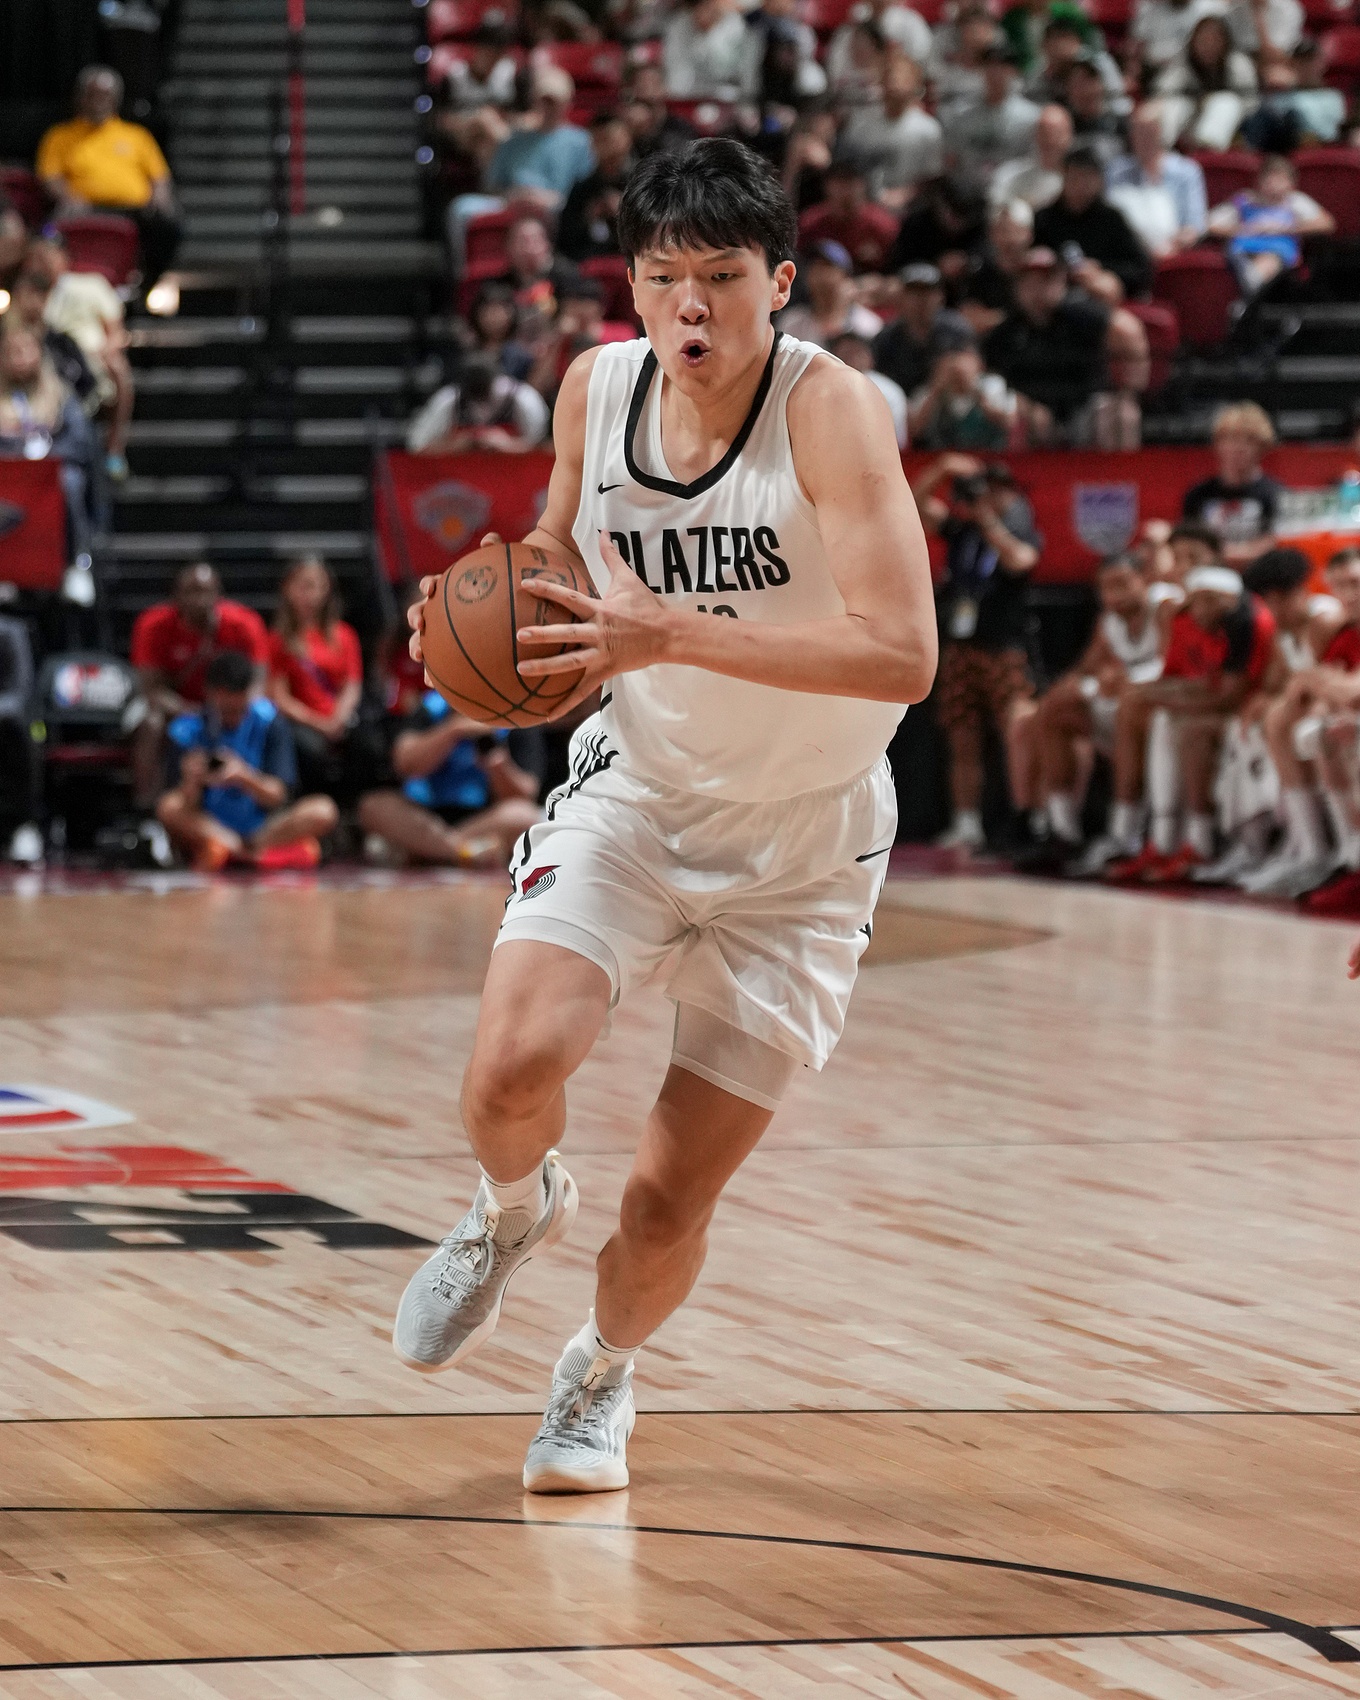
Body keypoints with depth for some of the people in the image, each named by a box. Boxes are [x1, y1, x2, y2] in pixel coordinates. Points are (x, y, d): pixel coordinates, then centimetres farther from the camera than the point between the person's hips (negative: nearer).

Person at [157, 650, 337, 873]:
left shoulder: (267, 720, -3)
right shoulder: (188, 731, -6)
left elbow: (278, 796, -9)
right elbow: (188, 808, -11)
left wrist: (244, 778, -30)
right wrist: (192, 781, -34)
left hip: (263, 828, 1)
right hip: (209, 831, -1)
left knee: (323, 811, -23)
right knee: (169, 808, -30)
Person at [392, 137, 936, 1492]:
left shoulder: (830, 410, -23)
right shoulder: (597, 387, -6)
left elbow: (902, 655, -33)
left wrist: (672, 635, -39)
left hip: (799, 845, -3)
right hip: (633, 794, 3)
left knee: (668, 1204, 0)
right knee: (514, 1067, -24)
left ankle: (602, 1373, 34)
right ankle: (515, 1212, 13)